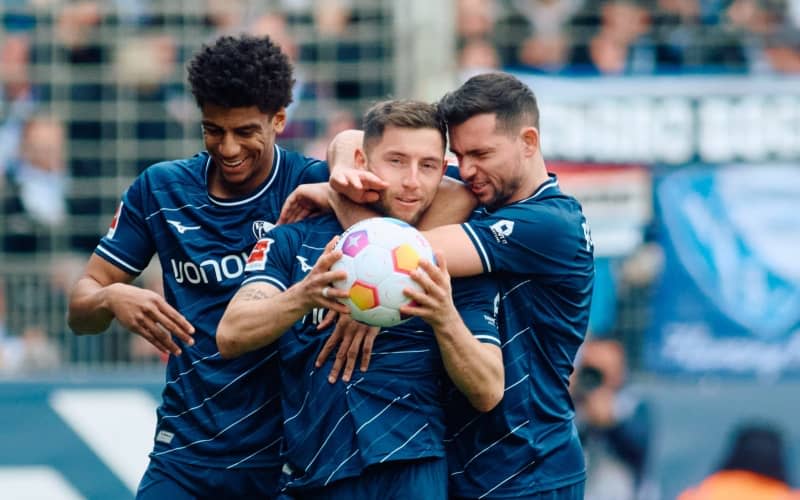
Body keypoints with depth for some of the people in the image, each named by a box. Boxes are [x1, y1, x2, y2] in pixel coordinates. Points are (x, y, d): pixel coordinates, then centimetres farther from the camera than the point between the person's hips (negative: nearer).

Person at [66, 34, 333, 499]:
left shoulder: (312, 184, -8)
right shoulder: (160, 189, 2)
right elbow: (81, 311, 5)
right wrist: (111, 298, -18)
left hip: (286, 460, -2)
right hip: (185, 458, 2)